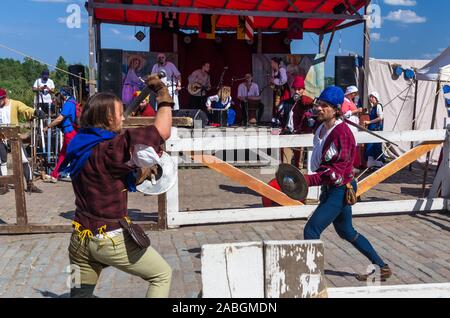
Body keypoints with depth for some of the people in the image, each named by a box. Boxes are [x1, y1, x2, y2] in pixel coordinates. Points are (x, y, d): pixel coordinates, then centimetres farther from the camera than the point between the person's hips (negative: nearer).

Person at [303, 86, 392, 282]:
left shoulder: (341, 132, -24)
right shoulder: (322, 128, 4)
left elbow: (336, 171, -27)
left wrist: (308, 180, -31)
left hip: (340, 190, -10)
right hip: (330, 189, 10)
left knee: (311, 230, -10)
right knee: (346, 232, 23)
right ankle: (381, 267, 38)